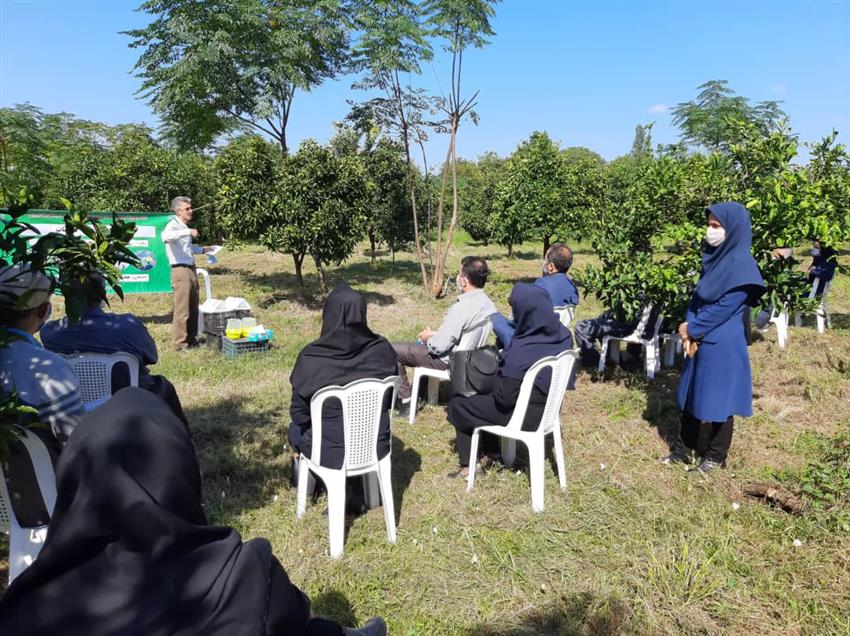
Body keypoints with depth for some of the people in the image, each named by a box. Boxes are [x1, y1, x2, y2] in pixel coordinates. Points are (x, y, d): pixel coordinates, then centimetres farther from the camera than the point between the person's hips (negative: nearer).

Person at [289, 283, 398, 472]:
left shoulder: (311, 359, -22)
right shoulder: (383, 350, -14)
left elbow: (299, 414, -11)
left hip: (330, 453, -3)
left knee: (296, 429, 29)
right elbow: (389, 401, 0)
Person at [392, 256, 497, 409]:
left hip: (447, 360, -9)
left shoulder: (461, 308, -31)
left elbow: (439, 346, -28)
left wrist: (428, 337, -6)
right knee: (421, 343, 33)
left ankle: (406, 400, 11)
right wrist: (435, 334, 8)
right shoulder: (488, 304, -4)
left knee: (393, 350, 1)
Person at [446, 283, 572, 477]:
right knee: (480, 394, 29)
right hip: (548, 408, 8)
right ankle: (492, 449, 34)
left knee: (457, 403, 10)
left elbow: (504, 397, -23)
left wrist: (498, 370, -6)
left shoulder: (521, 353, -32)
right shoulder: (562, 334, -8)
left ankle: (468, 464, 20)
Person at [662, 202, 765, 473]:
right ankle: (682, 450, 27)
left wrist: (690, 329, -9)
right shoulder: (715, 258, 8)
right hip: (701, 342, 8)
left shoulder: (741, 265, -17)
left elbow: (723, 309, -19)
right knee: (691, 397, 15)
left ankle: (715, 457, 23)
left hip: (722, 346, -8)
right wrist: (689, 331, -5)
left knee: (716, 401, 6)